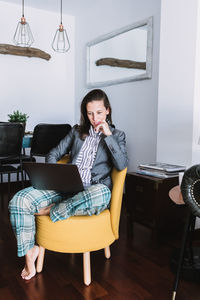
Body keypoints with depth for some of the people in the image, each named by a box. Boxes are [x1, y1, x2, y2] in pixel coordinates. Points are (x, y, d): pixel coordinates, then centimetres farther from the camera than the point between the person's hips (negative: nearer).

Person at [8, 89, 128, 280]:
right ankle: (30, 250, -1)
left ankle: (50, 211, -20)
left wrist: (108, 135, -8)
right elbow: (54, 154, 19)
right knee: (19, 200, -18)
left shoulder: (117, 135, 12)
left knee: (103, 193, -41)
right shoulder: (77, 131, 20)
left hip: (93, 191, -2)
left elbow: (122, 165, -5)